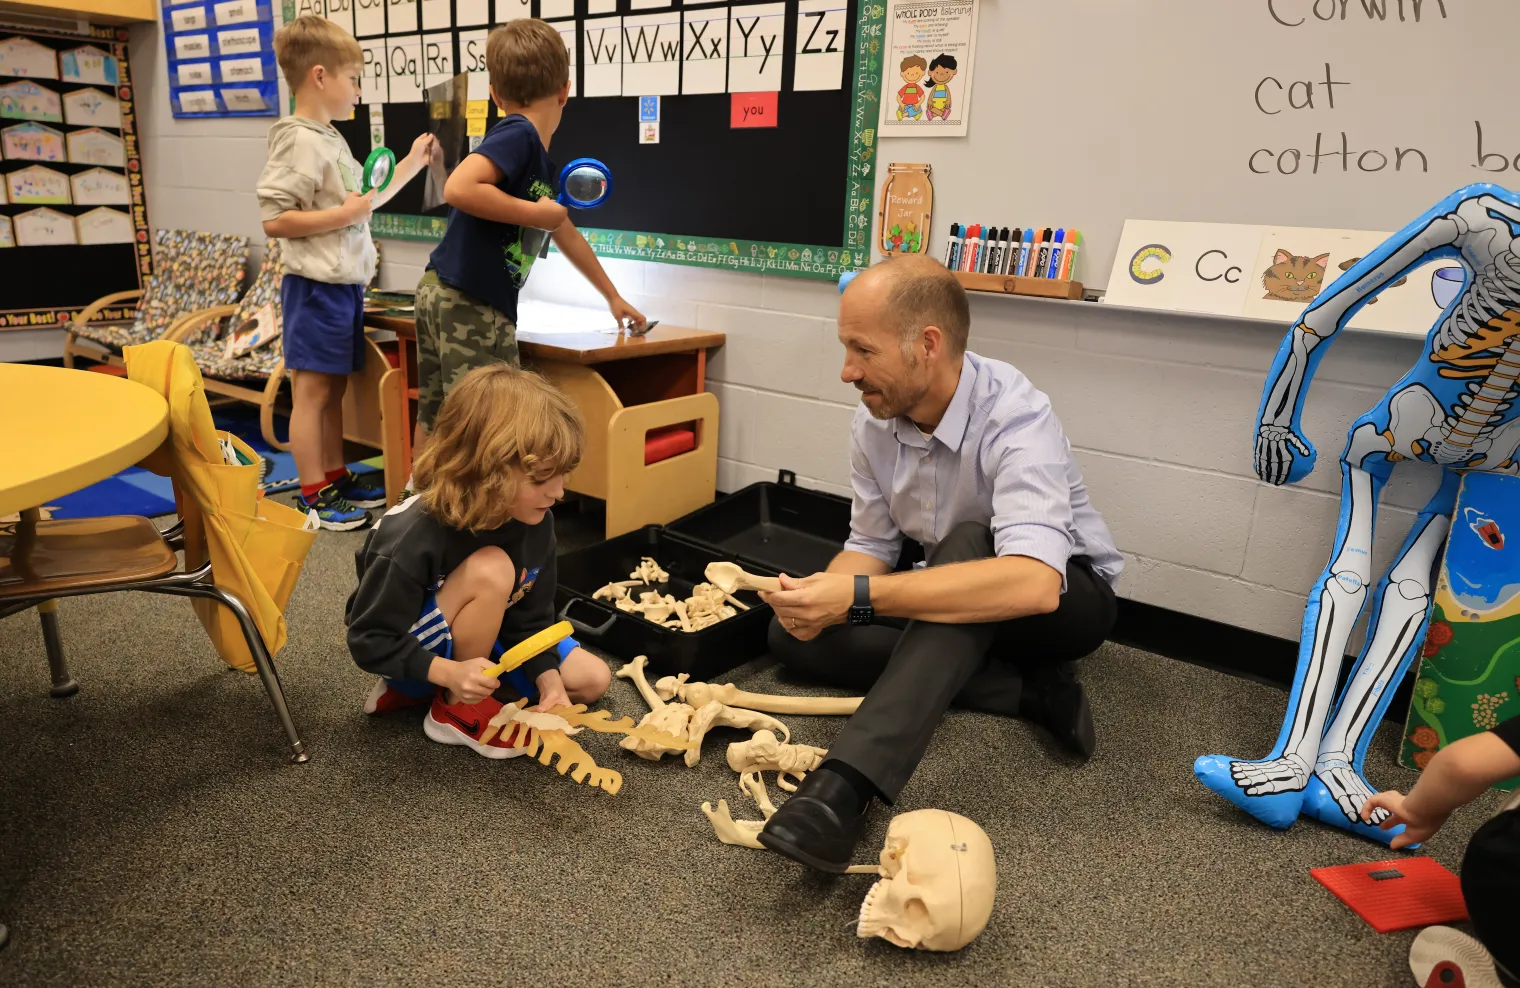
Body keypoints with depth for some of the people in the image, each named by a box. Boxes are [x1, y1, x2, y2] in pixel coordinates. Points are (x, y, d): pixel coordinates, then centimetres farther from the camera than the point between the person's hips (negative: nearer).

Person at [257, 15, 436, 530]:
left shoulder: (333, 139, 14)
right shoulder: (299, 142, -15)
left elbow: (363, 201, 25)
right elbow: (274, 219, -20)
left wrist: (410, 165, 21)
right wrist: (345, 214, -20)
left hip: (345, 285, 9)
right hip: (317, 287, -9)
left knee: (334, 387, 15)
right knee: (312, 390, -2)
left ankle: (335, 476, 25)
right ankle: (314, 496, 5)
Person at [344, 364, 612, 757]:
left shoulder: (535, 520, -16)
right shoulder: (413, 539, -34)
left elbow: (531, 617, -7)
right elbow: (370, 641, -26)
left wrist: (548, 680, -22)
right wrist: (450, 673, -39)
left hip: (479, 642, 7)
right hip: (424, 655, -7)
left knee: (592, 680, 0)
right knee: (491, 569, -34)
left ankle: (423, 691, 2)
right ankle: (456, 709, -10)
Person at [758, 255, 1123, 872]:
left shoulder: (1014, 419, -31)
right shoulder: (875, 421, -10)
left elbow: (1034, 582, -46)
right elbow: (871, 546, 0)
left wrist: (858, 596, -47)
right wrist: (823, 598, -24)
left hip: (1068, 597, -6)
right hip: (961, 612, 7)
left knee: (967, 543, -39)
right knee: (791, 634, -13)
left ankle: (848, 782, -46)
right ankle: (1028, 689, -15)